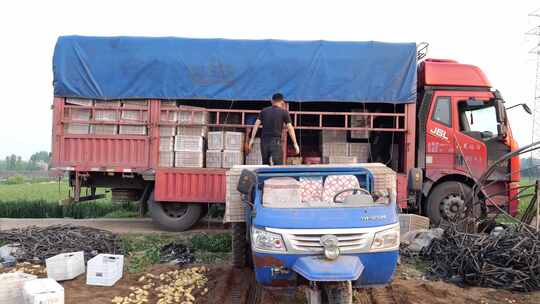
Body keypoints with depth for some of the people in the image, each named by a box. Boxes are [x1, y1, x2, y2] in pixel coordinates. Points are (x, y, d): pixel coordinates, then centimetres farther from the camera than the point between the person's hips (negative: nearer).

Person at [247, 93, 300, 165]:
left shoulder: (264, 111, 12)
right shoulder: (284, 112, 2)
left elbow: (256, 125, 5)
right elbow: (290, 127, -3)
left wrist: (252, 139, 6)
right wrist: (295, 144, -3)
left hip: (264, 141, 4)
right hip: (276, 141, -4)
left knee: (265, 164, 15)